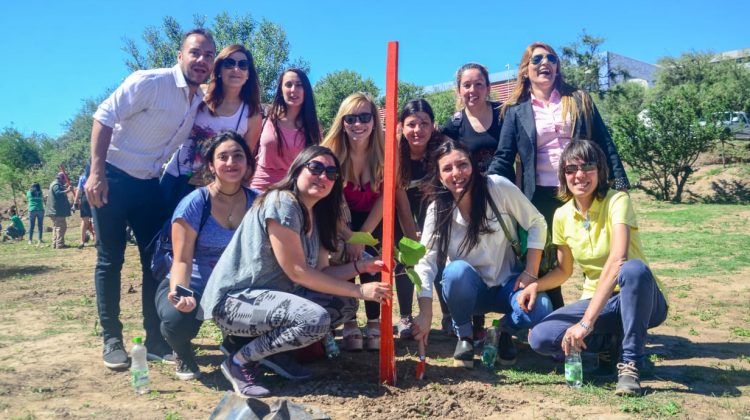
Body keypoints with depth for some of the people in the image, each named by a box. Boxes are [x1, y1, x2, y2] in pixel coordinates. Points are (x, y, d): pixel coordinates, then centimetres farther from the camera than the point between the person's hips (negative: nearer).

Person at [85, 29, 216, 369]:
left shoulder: (202, 101, 4)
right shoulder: (150, 82, -16)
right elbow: (104, 116, -18)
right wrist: (96, 172, -23)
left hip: (150, 184, 6)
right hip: (112, 177, -6)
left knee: (156, 261, 5)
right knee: (110, 261, 0)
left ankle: (156, 340, 14)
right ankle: (111, 340, 12)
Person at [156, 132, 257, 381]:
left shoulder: (256, 202, -4)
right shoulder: (195, 204, -16)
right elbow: (182, 260, -17)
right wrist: (180, 293, -38)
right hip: (189, 287, -3)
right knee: (179, 321, -36)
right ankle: (183, 355, 6)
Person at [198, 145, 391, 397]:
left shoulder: (315, 216, 11)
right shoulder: (281, 202, -17)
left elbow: (320, 273, 7)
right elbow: (297, 272, -21)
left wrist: (359, 266, -9)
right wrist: (359, 291, -19)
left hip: (270, 296, 9)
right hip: (234, 301, -9)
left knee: (344, 305, 1)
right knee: (316, 319, -29)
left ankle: (274, 350, 7)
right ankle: (241, 360, -9)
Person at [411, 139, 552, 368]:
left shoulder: (499, 187, -18)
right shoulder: (438, 210, -14)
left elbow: (536, 224, -8)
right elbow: (425, 262, -21)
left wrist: (531, 273, -15)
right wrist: (426, 313, -32)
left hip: (508, 283, 0)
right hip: (469, 289, 1)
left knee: (539, 310, -30)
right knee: (457, 271, -34)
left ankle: (505, 332, 6)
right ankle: (464, 335, -6)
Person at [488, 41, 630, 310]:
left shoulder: (580, 100, 10)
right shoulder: (515, 111, 6)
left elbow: (605, 144, 7)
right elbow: (503, 157, 1)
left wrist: (620, 184, -2)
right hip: (541, 197, 0)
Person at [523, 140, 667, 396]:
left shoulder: (617, 201, -18)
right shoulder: (562, 215, -1)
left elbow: (618, 260, -33)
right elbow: (564, 270, 11)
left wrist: (586, 321, -39)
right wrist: (536, 285, -12)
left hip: (639, 301, -4)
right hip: (596, 301, 4)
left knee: (634, 268, -39)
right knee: (540, 338, -20)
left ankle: (631, 363, -20)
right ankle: (615, 343, 5)